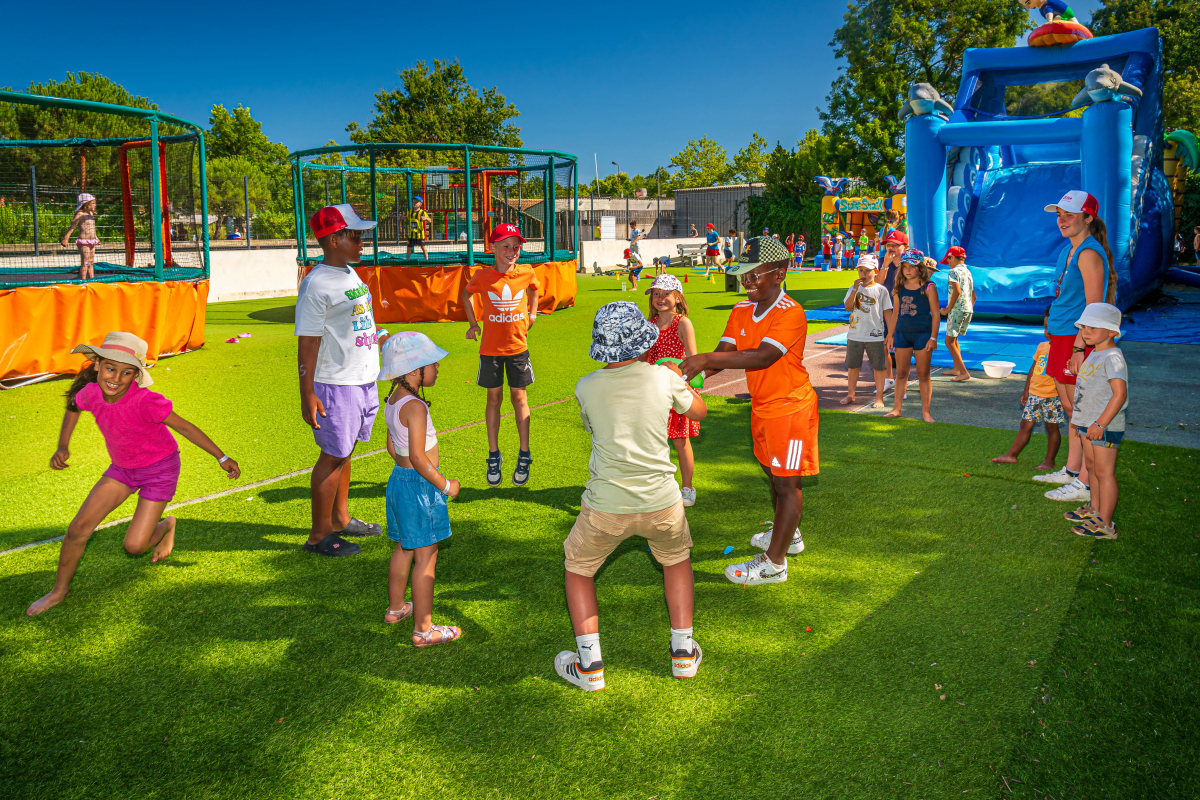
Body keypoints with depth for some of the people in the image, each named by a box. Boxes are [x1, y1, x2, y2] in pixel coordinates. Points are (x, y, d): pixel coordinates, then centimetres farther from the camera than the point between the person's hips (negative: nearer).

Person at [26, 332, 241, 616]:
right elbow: (73, 408, 9)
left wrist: (221, 457, -18)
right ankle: (59, 591, 23)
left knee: (134, 546, -5)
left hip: (160, 470, -5)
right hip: (122, 468, 5)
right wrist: (62, 446, -2)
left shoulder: (146, 401, -34)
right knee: (78, 529, 1)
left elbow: (183, 426, -23)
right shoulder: (91, 392, -16)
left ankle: (166, 526, 30)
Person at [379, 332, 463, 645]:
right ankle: (423, 629, 8)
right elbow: (417, 456, -26)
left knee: (404, 549, 24)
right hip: (419, 486, -9)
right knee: (426, 558, 0)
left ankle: (395, 608, 40)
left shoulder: (393, 401, 5)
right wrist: (445, 485, -16)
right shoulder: (415, 407, -24)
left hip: (399, 478, 9)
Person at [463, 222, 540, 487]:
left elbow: (534, 288, 18)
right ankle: (493, 456, 19)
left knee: (519, 398, 5)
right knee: (494, 398, 8)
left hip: (518, 346, 0)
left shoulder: (526, 273, -6)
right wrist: (472, 322, 7)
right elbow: (466, 294, 12)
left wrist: (532, 313, 12)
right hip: (490, 348, 0)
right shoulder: (483, 276, -9)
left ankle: (524, 456, 15)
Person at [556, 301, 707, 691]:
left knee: (578, 569, 22)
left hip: (605, 507, -1)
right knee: (677, 559, 29)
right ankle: (683, 652, 29)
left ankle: (589, 666, 17)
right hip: (660, 501, 1)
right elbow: (699, 411, 14)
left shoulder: (586, 388, -6)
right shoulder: (663, 378, -6)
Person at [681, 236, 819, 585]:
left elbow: (763, 356, -35)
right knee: (774, 476, 23)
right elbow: (724, 352, -6)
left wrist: (707, 359, -41)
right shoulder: (741, 311, 2)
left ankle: (774, 563, 6)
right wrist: (694, 373, -26)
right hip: (762, 406, 9)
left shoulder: (791, 313, -23)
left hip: (791, 407, -8)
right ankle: (788, 535, 44)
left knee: (787, 483, -1)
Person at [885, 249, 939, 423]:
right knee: (901, 373, 9)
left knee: (923, 374, 3)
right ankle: (896, 408, 16)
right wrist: (890, 335, 10)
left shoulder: (928, 287, -6)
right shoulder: (899, 288, 7)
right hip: (902, 334, 4)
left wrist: (933, 338, -11)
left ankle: (925, 411, 11)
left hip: (922, 334, -4)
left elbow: (935, 314, -6)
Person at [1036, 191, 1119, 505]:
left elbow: (1093, 306, -20)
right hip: (1062, 337, 10)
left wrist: (1079, 347, -24)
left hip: (1080, 339, -10)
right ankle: (1071, 471, 28)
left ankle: (1086, 484, 1)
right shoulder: (1068, 250, 15)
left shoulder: (1089, 253, -15)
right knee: (1071, 410, 17)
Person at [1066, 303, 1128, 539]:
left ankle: (1105, 525, 2)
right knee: (1092, 466, 21)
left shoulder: (1113, 358, -20)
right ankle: (1094, 509, 38)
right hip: (1089, 422, 10)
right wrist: (1078, 416, 27)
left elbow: (1120, 394, -27)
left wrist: (1101, 423, -29)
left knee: (1104, 471, -4)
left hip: (1105, 426, -10)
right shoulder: (1094, 354, 11)